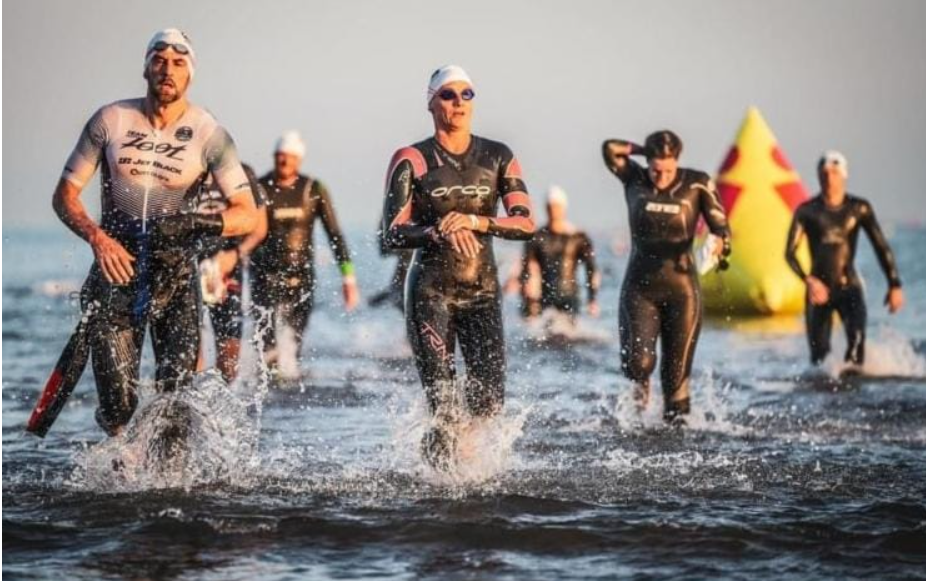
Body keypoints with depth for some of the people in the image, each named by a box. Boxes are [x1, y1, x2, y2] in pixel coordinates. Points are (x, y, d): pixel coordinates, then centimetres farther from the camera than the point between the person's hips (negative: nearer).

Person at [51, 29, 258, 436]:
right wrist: (97, 238, -16)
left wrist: (192, 224, -25)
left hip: (175, 269, 0)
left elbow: (247, 215, -9)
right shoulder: (111, 121, -3)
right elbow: (65, 195, 2)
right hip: (116, 262, 0)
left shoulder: (208, 134, -6)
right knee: (119, 406, -5)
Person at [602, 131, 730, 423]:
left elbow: (720, 225, -5)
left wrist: (720, 241, -27)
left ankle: (676, 416, 18)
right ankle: (641, 381, 22)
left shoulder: (696, 184, -2)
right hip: (640, 286, 0)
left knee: (677, 368, 0)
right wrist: (643, 150, -2)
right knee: (637, 361, -12)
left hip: (681, 287, 0)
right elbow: (610, 148, -13)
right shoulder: (635, 180, -1)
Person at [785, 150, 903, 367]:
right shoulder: (807, 211, 0)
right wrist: (808, 280, -24)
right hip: (819, 289, 0)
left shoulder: (859, 208, 1)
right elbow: (790, 252, -7)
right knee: (819, 352, -2)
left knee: (856, 335, -27)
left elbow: (881, 246, 4)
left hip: (849, 287, 0)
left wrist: (894, 285, -3)